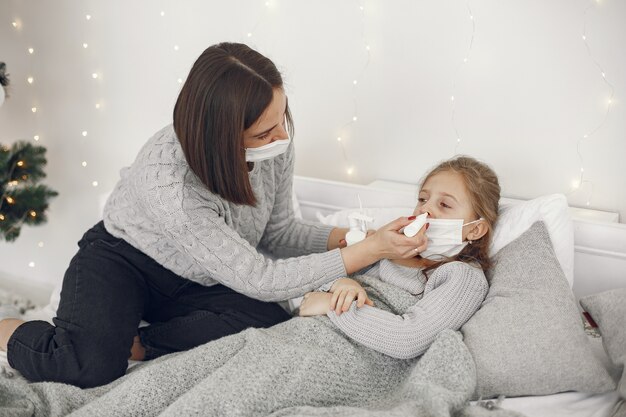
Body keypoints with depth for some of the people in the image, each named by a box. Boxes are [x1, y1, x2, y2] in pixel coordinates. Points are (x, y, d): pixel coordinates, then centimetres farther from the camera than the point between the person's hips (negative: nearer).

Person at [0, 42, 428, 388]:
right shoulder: (167, 177, -38)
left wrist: (348, 237, -19)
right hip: (121, 261, -5)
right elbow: (257, 278, -34)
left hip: (197, 281, 6)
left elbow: (277, 231, -2)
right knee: (92, 365, -31)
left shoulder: (276, 145, -19)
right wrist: (369, 252, -33)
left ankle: (132, 343, -10)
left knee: (272, 322, -22)